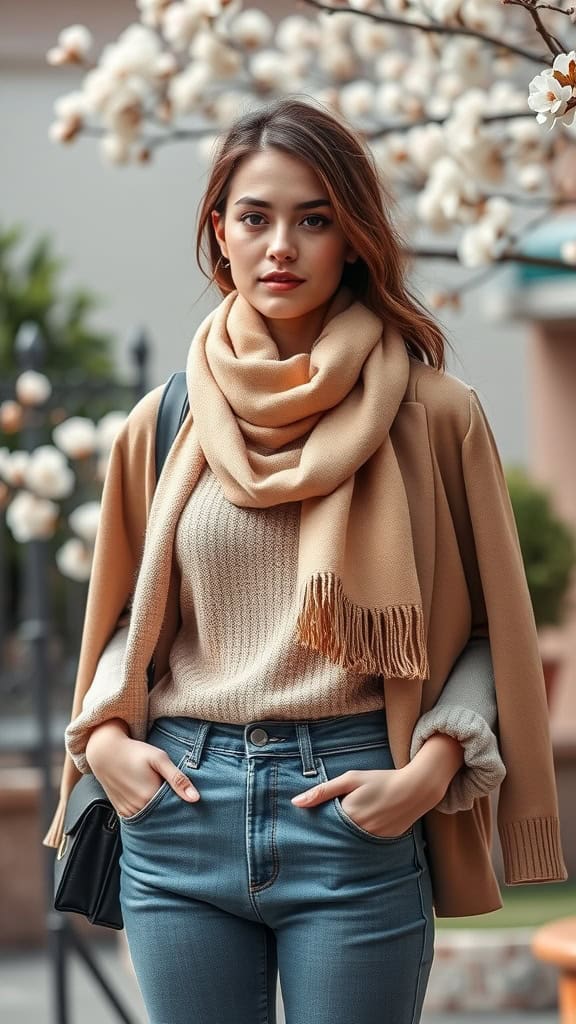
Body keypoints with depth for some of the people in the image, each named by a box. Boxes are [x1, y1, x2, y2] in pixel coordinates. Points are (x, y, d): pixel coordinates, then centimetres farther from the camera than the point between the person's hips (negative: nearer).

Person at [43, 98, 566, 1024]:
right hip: (179, 809, 3)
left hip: (355, 817, -2)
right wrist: (102, 733, 1)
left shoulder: (431, 414, 1)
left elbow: (489, 625, 4)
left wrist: (429, 771, -10)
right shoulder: (164, 422, 8)